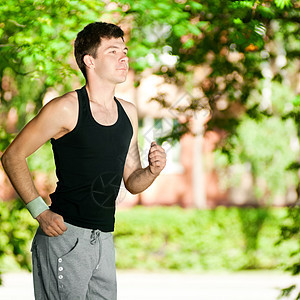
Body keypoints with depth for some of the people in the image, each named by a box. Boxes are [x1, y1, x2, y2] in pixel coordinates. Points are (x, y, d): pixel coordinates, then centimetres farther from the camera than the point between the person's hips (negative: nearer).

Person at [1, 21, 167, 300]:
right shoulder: (66, 109, -9)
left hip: (104, 239, 7)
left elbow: (132, 182, 17)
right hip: (64, 235, -7)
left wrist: (152, 170, -5)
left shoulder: (128, 112, 12)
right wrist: (40, 212, -13)